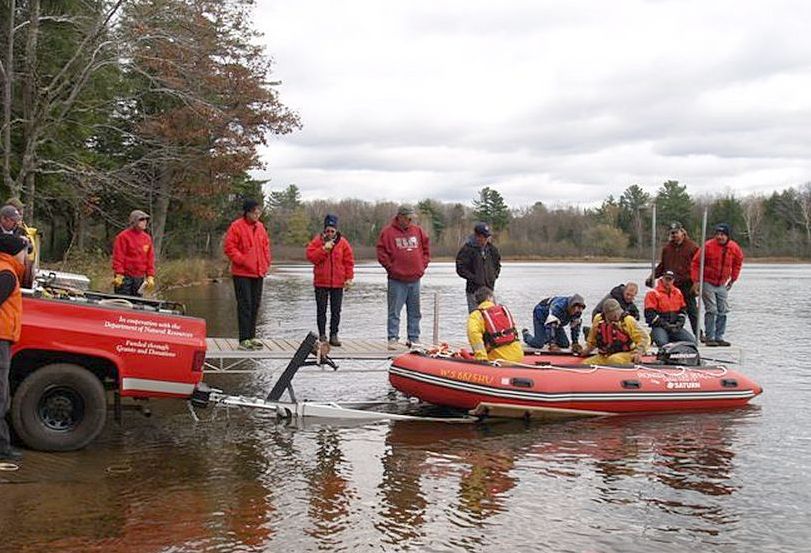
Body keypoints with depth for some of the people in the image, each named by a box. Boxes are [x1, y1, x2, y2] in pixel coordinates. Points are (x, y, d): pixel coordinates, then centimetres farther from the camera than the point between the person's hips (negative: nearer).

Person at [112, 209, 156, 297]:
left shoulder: (147, 238, 11)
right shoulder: (123, 236, -6)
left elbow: (150, 259, 12)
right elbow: (118, 257, -8)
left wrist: (150, 276, 6)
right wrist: (119, 275, -14)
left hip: (140, 278, 5)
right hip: (125, 277, -5)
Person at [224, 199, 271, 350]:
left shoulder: (260, 227, 12)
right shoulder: (236, 226, -8)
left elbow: (266, 246, 19)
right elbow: (229, 247, -10)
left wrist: (266, 263, 9)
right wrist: (242, 260, -15)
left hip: (258, 273, 6)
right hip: (242, 273, -6)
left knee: (255, 304, 11)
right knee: (244, 305, -7)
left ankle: (251, 336, 20)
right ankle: (244, 339, -4)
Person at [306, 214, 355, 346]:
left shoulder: (342, 242, 2)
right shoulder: (317, 241, 0)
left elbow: (349, 261, 4)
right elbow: (310, 256, -10)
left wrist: (349, 278, -2)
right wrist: (324, 249, -19)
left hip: (338, 283, 1)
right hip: (321, 282, -1)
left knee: (336, 311, 5)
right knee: (321, 310, 4)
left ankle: (333, 335, 12)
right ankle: (322, 335, 11)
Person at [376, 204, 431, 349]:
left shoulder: (418, 231, 10)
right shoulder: (388, 232, -4)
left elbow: (426, 249, 19)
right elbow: (381, 252, -4)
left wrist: (423, 265, 9)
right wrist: (390, 267, -8)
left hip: (415, 278, 5)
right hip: (396, 279, -4)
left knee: (414, 311, 10)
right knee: (394, 311, -2)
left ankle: (414, 338, 17)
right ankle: (393, 338, 2)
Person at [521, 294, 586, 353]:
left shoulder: (577, 311, -19)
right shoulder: (558, 307, -42)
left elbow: (575, 326, -5)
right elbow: (550, 325, -45)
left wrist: (575, 343, -8)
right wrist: (552, 345, -47)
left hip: (555, 319, 7)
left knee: (565, 344, -4)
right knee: (539, 344, -18)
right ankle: (526, 334, 14)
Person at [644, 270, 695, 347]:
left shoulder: (678, 292, 15)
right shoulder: (653, 293, -3)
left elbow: (683, 310, 20)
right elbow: (650, 314, -10)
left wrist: (680, 323, 1)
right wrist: (665, 325, -14)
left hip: (675, 326, 6)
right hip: (659, 326, -6)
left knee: (692, 341, -12)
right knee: (662, 342, -36)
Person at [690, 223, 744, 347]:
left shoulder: (734, 248, -3)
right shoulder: (708, 246, -16)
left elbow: (738, 262, 17)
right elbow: (696, 263, -10)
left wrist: (733, 279, 15)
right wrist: (696, 281, -13)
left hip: (722, 284, 5)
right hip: (708, 283, -5)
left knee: (723, 311, 6)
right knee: (711, 310, -10)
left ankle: (719, 337, 14)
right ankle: (709, 338, -4)